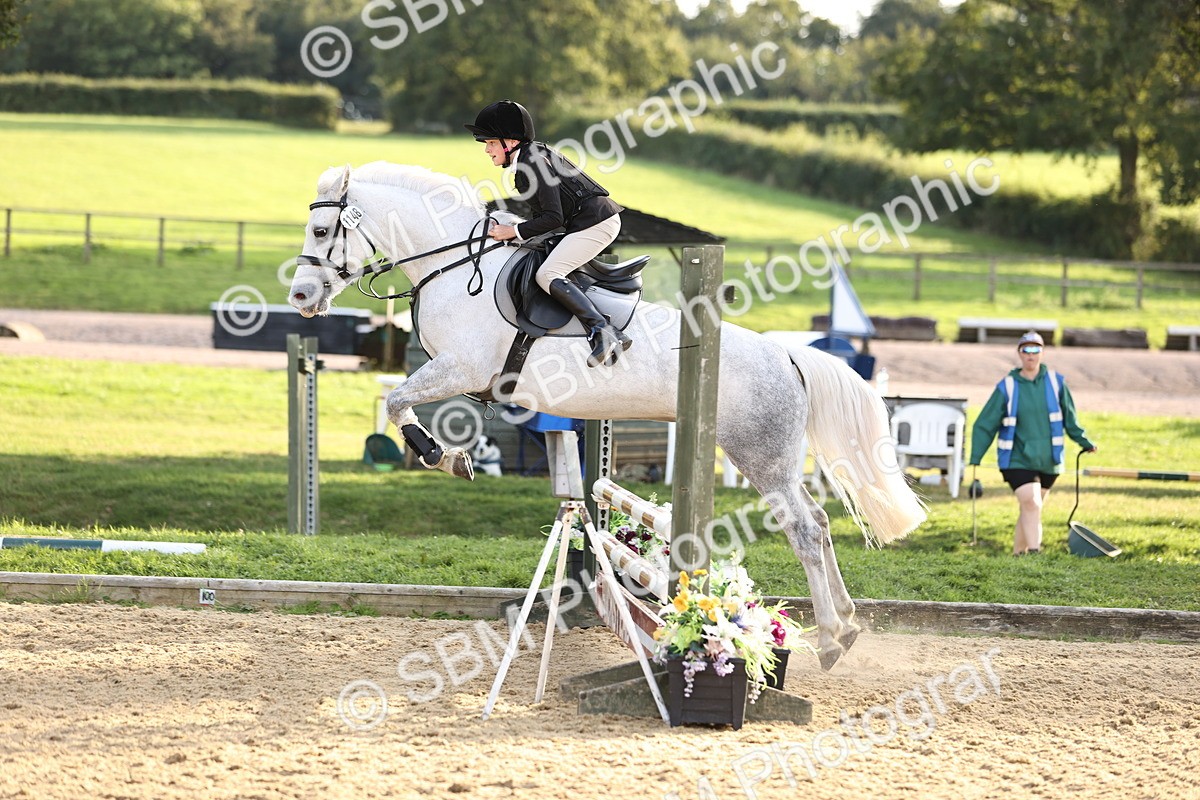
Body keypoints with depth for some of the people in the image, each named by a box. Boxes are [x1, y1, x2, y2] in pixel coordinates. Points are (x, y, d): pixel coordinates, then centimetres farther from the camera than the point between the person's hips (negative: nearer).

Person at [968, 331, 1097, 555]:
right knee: (1031, 504, -19)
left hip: (1047, 461, 3)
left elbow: (1069, 418, 16)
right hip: (1017, 459, -3)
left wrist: (1085, 443, 20)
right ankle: (1034, 551, -22)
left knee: (1030, 508, 9)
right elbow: (985, 425, -3)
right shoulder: (1007, 388, -4)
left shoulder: (1056, 382, 2)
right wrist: (975, 460, -9)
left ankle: (1018, 553, 21)